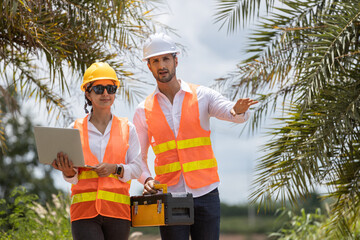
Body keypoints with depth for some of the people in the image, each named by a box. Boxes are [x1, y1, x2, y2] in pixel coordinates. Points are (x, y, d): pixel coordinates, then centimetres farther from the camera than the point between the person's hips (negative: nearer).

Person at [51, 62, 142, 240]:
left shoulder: (127, 128, 10)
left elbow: (136, 169, 6)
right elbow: (72, 178, 8)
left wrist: (115, 169, -12)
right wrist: (68, 171, -15)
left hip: (117, 210, 1)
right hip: (84, 209, -1)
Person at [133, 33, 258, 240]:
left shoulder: (202, 96, 4)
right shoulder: (144, 111, 7)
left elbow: (230, 111, -11)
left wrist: (239, 110, -35)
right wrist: (146, 179, -9)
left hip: (206, 194, 0)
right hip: (170, 196, 1)